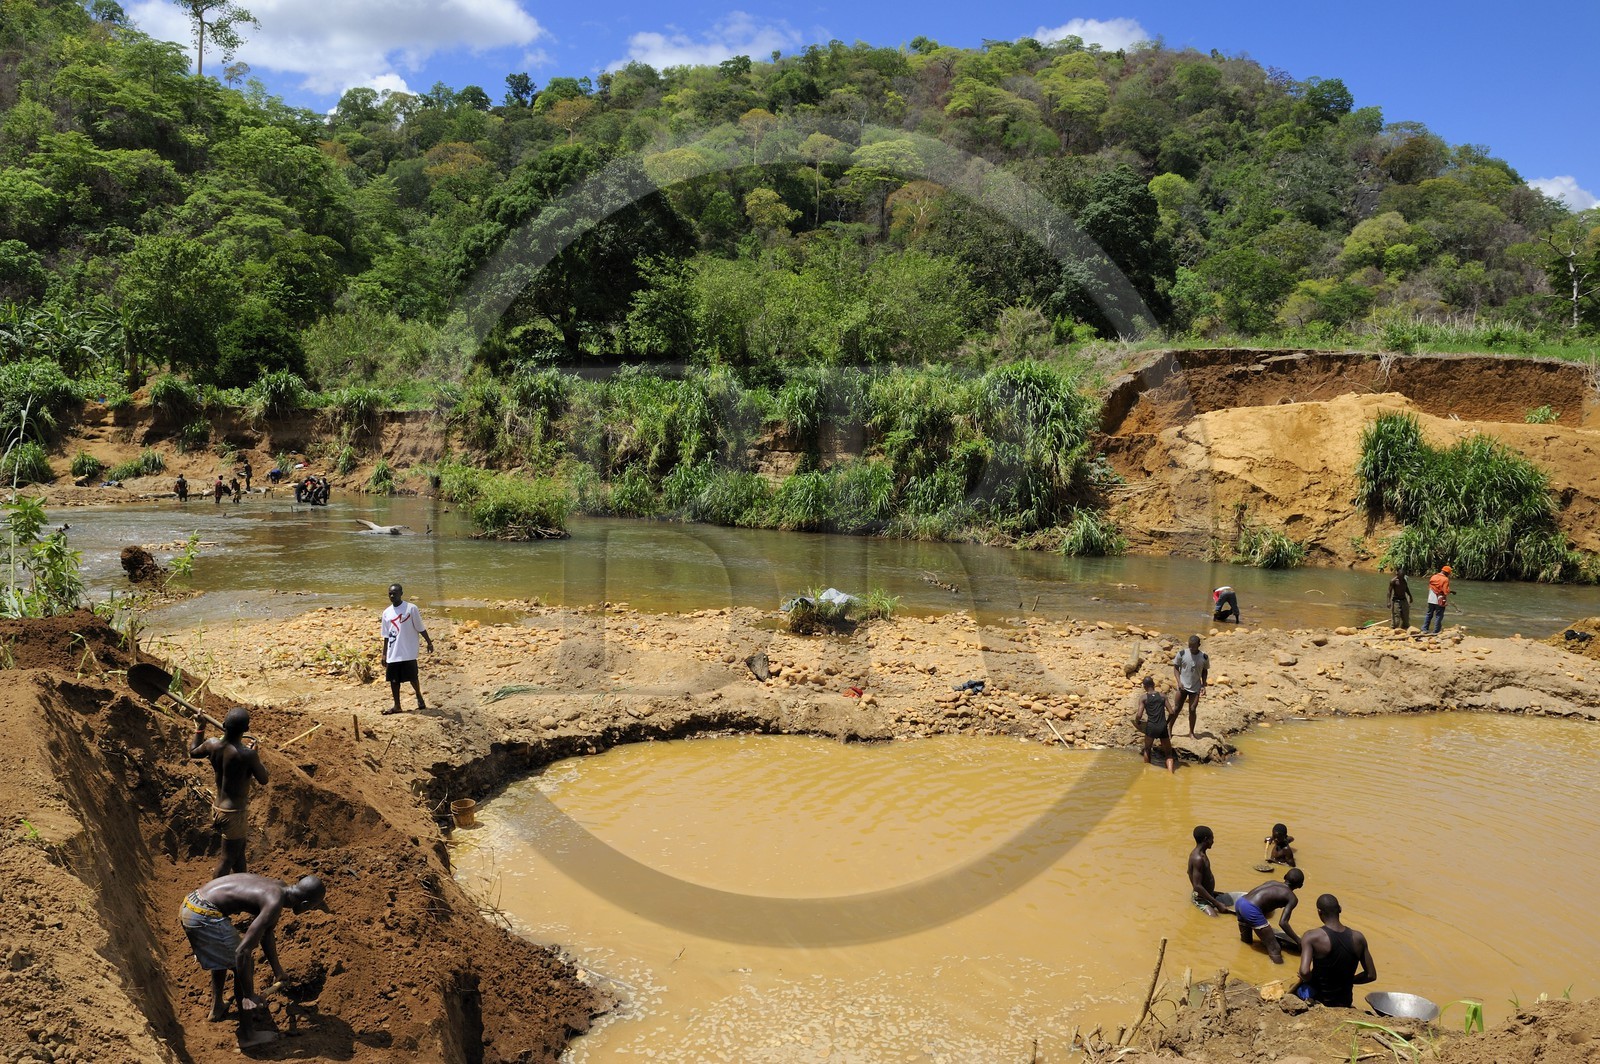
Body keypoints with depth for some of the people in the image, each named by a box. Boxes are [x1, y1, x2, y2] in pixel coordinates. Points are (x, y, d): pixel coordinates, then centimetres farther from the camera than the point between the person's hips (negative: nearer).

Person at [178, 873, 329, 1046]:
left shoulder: (277, 887, 10)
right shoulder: (274, 905, -17)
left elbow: (266, 933, 27)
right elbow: (242, 951, -21)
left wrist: (277, 970, 36)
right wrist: (249, 996, -11)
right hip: (204, 917, -9)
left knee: (223, 955, 32)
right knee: (244, 963, 2)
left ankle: (217, 1008, 46)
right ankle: (247, 1035, 10)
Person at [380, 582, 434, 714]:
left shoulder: (411, 608, -7)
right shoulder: (386, 613, 7)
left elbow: (420, 628, -1)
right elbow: (386, 636, 12)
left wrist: (429, 642, -2)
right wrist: (384, 654, 11)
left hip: (408, 653, -4)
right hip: (393, 654, 4)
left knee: (413, 677, 4)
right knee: (393, 679, 7)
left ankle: (419, 698, 27)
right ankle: (397, 706, 17)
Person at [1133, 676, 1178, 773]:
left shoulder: (1143, 697, 0)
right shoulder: (1162, 696, 7)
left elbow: (1139, 715, -9)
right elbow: (1171, 713, 3)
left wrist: (1137, 722, 11)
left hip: (1151, 727, -2)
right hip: (1163, 727, 2)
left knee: (1147, 749, 25)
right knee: (1169, 753, 12)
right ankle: (1171, 771, -8)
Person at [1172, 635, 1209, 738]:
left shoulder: (1204, 657, -6)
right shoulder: (1182, 654, -10)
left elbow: (1205, 671, 9)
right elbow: (1176, 667, 0)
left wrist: (1203, 685, -1)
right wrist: (1179, 682, -12)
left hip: (1196, 688, 1)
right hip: (1183, 686, 0)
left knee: (1192, 710, 1)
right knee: (1177, 709, 4)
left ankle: (1191, 732, 15)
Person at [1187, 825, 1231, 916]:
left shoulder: (1198, 853, 5)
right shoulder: (1198, 858, -25)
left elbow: (1190, 872, 19)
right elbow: (1197, 886, -28)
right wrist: (1217, 903, -25)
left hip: (1207, 894, 10)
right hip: (1201, 898, -10)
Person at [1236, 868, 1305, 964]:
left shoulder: (1272, 882, 25)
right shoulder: (1292, 898, 7)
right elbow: (1283, 923, -5)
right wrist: (1298, 940, 6)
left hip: (1239, 902, 8)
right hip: (1251, 910, -8)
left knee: (1245, 940, 32)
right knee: (1274, 949, -4)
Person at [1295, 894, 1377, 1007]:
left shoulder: (1312, 937, -22)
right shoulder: (1358, 938, -9)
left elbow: (1304, 972, -33)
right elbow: (1371, 975, -3)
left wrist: (1308, 980, -10)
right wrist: (1347, 980, 12)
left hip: (1318, 1000, -4)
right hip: (1345, 1004, 4)